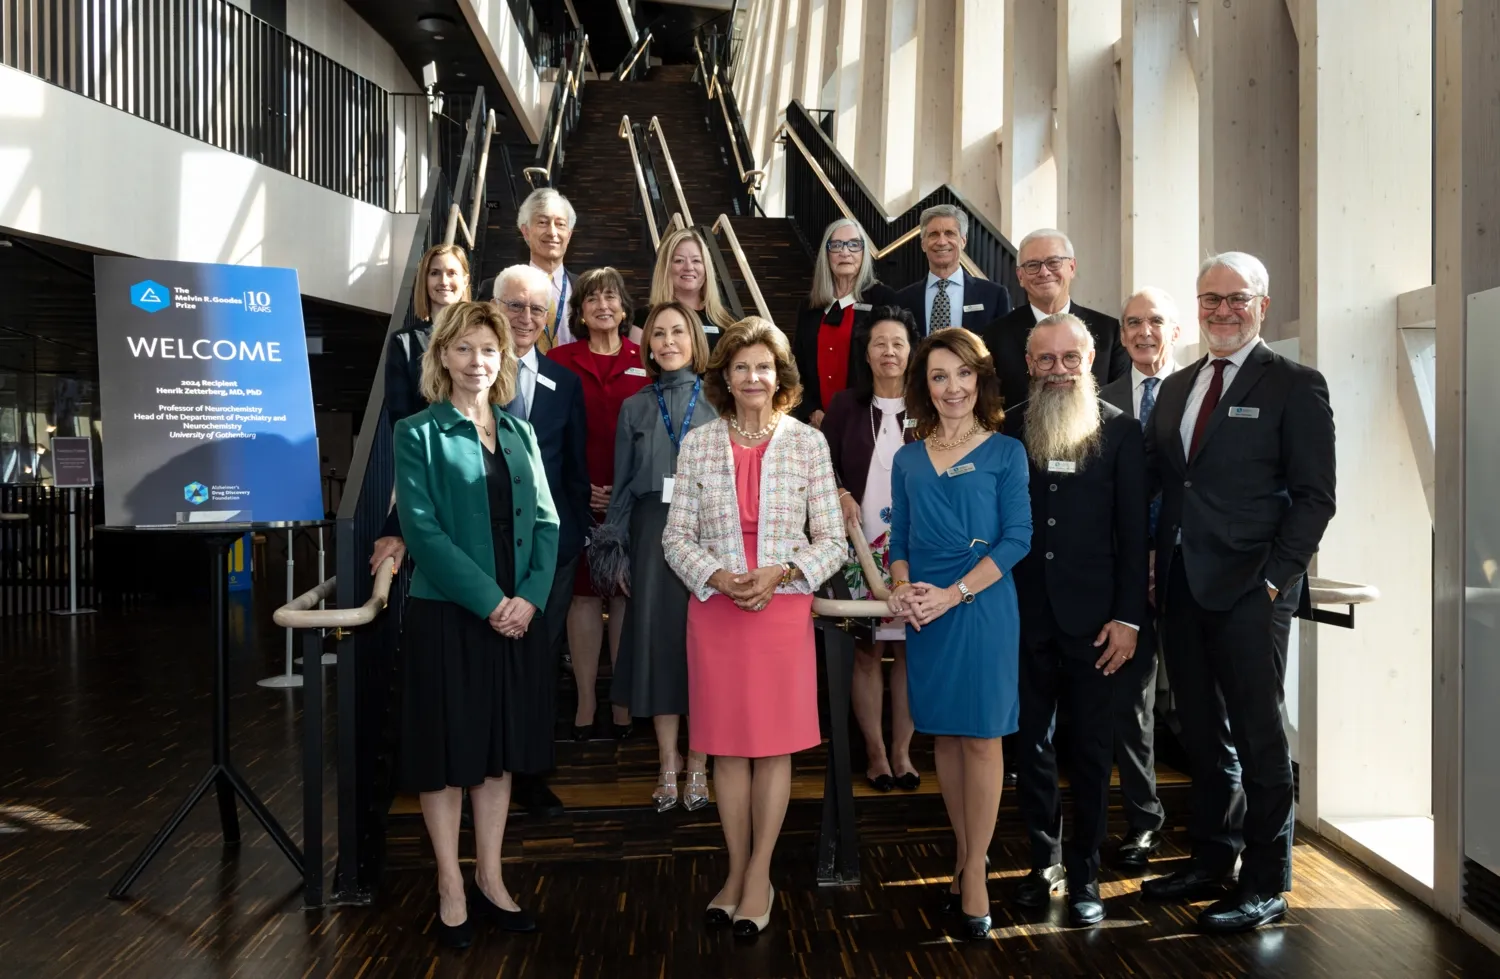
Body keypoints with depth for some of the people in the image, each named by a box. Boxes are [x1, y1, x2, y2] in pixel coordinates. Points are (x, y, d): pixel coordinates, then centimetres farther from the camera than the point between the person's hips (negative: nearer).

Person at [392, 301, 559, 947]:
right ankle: (451, 886, 21)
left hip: (517, 616, 5)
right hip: (446, 616, -4)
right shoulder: (418, 432, -3)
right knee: (447, 750, 6)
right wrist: (488, 601, -17)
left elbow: (545, 522, 7)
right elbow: (423, 529, -12)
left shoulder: (519, 433, 11)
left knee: (501, 749, 12)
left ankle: (490, 876, 26)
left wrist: (529, 596, -8)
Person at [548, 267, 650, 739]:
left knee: (626, 592, 5)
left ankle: (625, 699, 17)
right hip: (576, 498, 0)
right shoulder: (559, 361, 4)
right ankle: (586, 698, 15)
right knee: (583, 593, 4)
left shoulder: (645, 362, 5)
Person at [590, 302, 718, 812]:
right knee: (657, 637, 3)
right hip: (653, 532, 2)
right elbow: (623, 484, 9)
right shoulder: (635, 408, 10)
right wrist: (616, 549, 3)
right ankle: (668, 761, 16)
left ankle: (699, 763, 13)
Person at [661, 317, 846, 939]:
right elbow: (676, 535, 3)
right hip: (715, 609, 1)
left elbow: (832, 541, 1)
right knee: (727, 744, 8)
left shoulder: (808, 442, 1)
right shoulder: (698, 444, 4)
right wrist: (718, 577, -13)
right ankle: (737, 869, 24)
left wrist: (780, 573, -14)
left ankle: (759, 875, 20)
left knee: (775, 745, 5)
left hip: (784, 608, -1)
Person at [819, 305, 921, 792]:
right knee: (866, 651, 5)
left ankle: (902, 750, 19)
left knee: (909, 650, 5)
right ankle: (875, 751, 18)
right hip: (861, 542, 0)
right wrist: (840, 495, -8)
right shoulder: (847, 404, 4)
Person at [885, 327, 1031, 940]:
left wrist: (953, 594, -16)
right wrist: (902, 589, -9)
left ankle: (975, 869, 14)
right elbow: (899, 538, 11)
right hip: (924, 612, 4)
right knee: (944, 736, 11)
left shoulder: (1005, 452, -1)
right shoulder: (908, 459, 10)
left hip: (982, 606, -4)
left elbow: (1017, 538, -8)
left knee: (981, 736, 2)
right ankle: (963, 856, 26)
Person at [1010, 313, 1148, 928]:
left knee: (1091, 750, 9)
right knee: (1032, 744, 11)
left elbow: (1134, 532, -2)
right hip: (1025, 617, 2)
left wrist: (1128, 618, -7)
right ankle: (1044, 860, 28)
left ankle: (1084, 872, 24)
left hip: (1092, 619, -1)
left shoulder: (1120, 432, 0)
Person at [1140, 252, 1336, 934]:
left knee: (1258, 736, 3)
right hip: (1182, 584, 6)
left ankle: (1265, 884, 16)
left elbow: (1315, 495, -6)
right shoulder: (1176, 387, 15)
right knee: (1202, 734, 14)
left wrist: (1276, 575, -13)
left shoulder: (1294, 385, -2)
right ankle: (1210, 862, 28)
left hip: (1250, 589, -6)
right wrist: (1156, 560, 3)